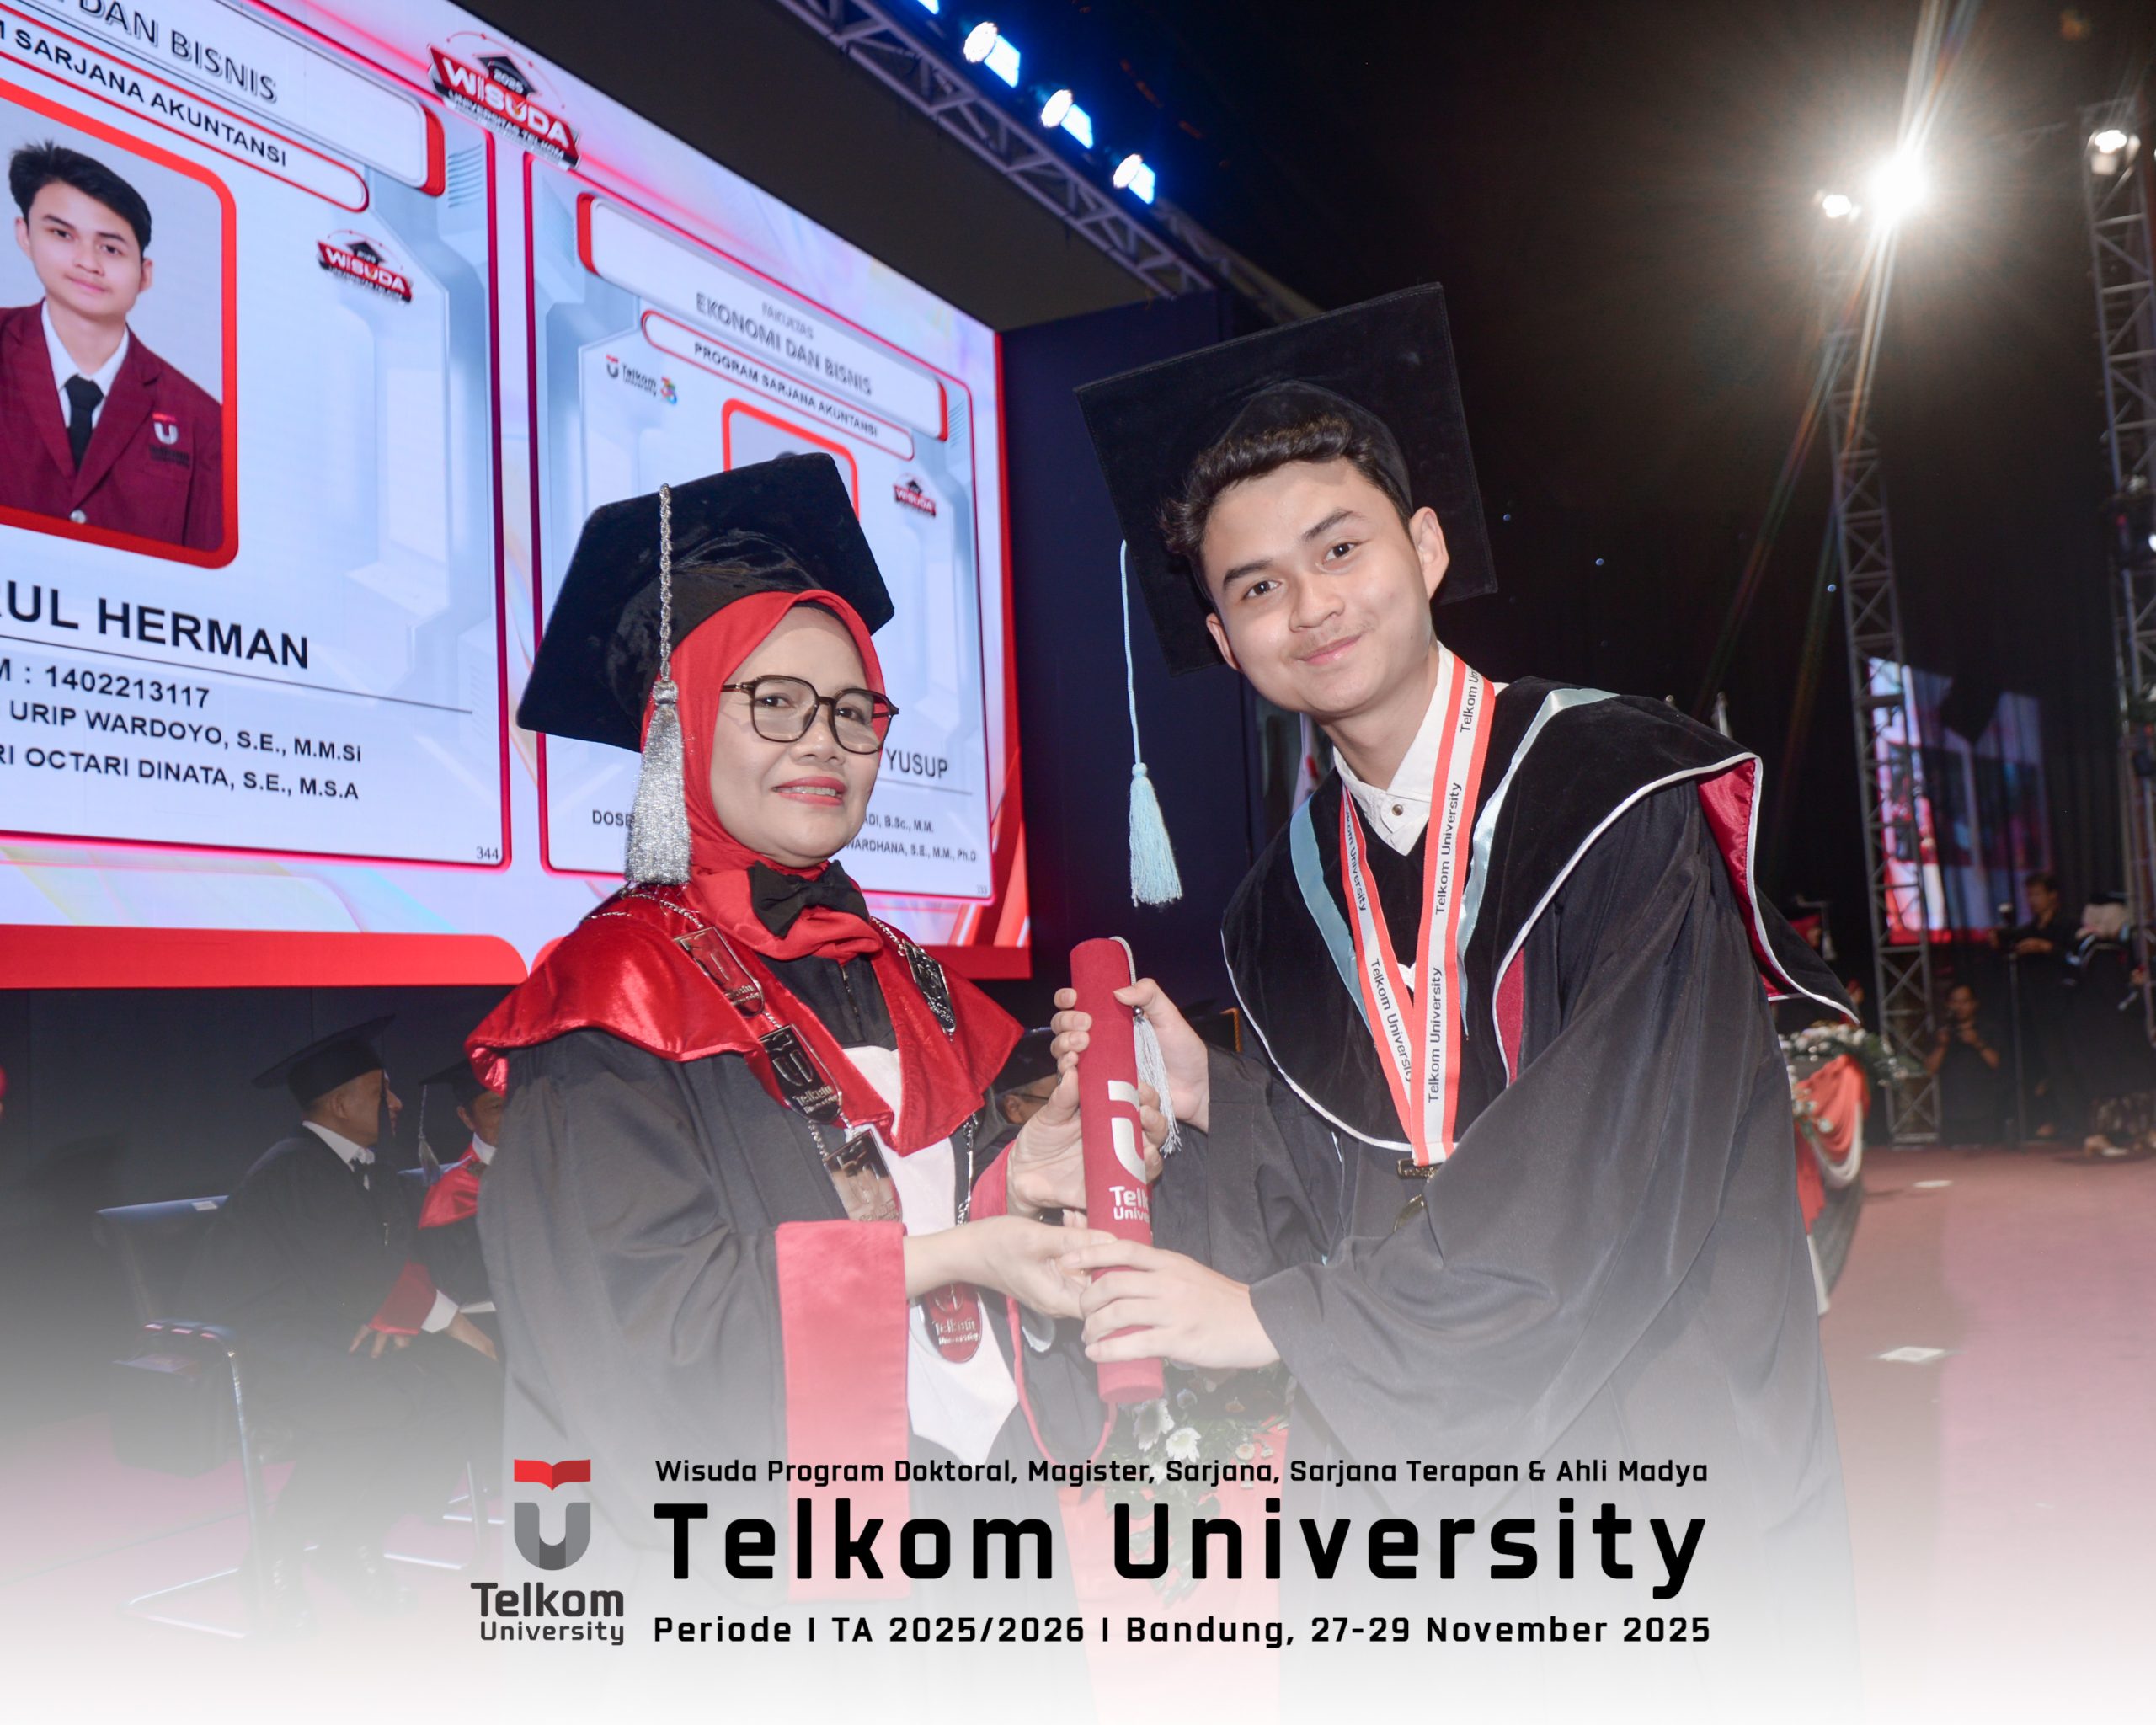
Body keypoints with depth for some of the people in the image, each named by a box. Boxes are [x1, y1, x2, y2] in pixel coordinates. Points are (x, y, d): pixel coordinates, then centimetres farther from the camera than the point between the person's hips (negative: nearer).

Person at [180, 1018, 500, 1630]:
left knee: (473, 1382, -10)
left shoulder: (370, 1173, 12)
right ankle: (278, 1555, -9)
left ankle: (353, 1540, 2)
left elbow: (396, 1263, 12)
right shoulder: (293, 1170, -16)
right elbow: (360, 1274, -20)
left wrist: (390, 1315, -11)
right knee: (377, 1407, -33)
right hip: (267, 1345, -9)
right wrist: (457, 1326, -15)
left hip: (339, 1334, 9)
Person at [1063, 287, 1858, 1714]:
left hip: (1674, 1474, -4)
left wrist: (1280, 1317, -15)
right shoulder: (1286, 902, 5)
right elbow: (1340, 1210, 8)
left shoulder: (1624, 792, -12)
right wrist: (1209, 1098, -11)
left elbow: (1616, 1178, -19)